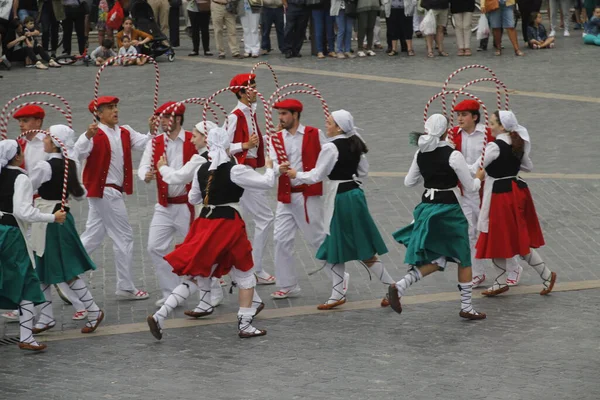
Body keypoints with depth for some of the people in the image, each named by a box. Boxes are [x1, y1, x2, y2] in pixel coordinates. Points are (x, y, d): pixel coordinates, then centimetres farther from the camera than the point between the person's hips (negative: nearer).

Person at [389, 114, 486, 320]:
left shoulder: (420, 154, 3)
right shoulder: (453, 155, -14)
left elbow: (408, 182, 14)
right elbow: (470, 187, -7)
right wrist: (479, 179, 14)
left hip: (427, 207, 6)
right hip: (448, 210, -6)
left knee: (437, 260, 13)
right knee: (464, 259, 12)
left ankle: (400, 286, -10)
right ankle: (466, 307, 18)